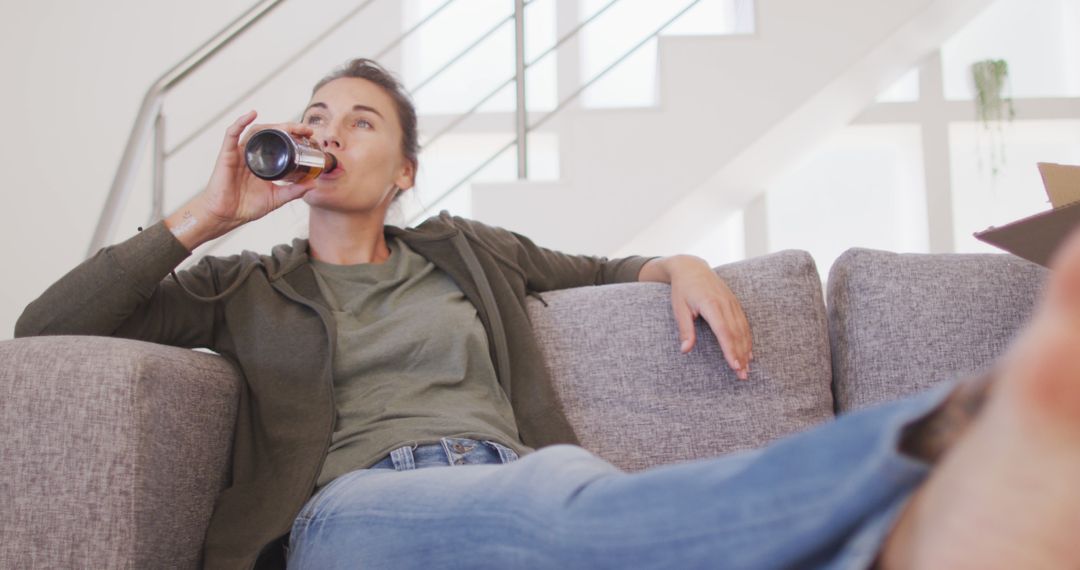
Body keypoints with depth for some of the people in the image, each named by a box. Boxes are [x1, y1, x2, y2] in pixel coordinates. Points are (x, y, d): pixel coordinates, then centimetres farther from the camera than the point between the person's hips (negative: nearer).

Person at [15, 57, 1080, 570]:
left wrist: (677, 266, 17)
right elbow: (45, 329, 15)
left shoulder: (464, 251, 29)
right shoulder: (242, 289, 23)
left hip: (514, 478, 3)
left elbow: (596, 266, 40)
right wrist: (205, 215, 11)